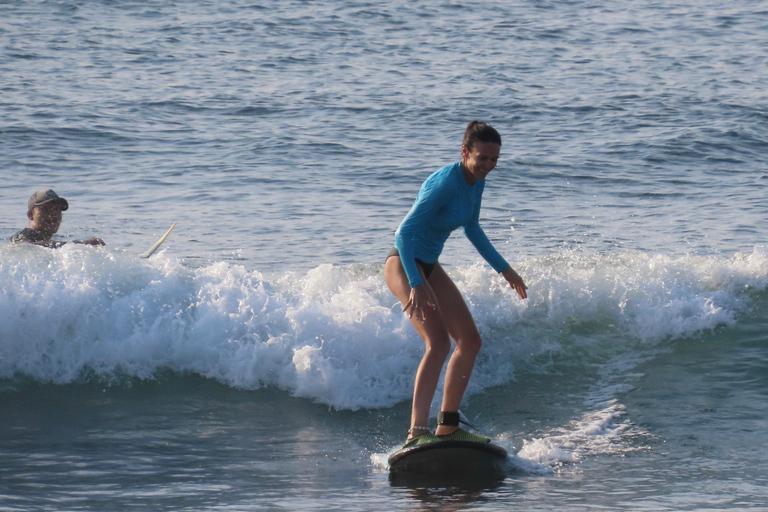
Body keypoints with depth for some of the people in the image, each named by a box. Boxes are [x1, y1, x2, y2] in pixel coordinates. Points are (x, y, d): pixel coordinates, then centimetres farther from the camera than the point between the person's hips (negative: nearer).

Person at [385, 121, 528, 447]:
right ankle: (417, 432, -34)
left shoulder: (476, 182, 3)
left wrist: (504, 269, 28)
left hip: (429, 266, 10)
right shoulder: (445, 183, -25)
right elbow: (405, 232, -30)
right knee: (438, 341, -25)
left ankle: (447, 427, 21)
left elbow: (472, 230, 21)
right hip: (403, 264, -10)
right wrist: (416, 285, -39)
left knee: (470, 341, 12)